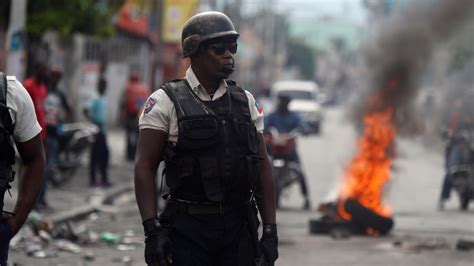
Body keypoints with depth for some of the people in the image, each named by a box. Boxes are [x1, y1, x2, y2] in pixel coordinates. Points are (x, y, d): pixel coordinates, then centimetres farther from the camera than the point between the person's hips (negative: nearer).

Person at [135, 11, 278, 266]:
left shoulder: (245, 101, 12)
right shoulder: (166, 101, -2)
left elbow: (263, 167, 12)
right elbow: (144, 167, -7)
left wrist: (270, 231, 5)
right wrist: (152, 231, -16)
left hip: (238, 227, 4)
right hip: (189, 228, -4)